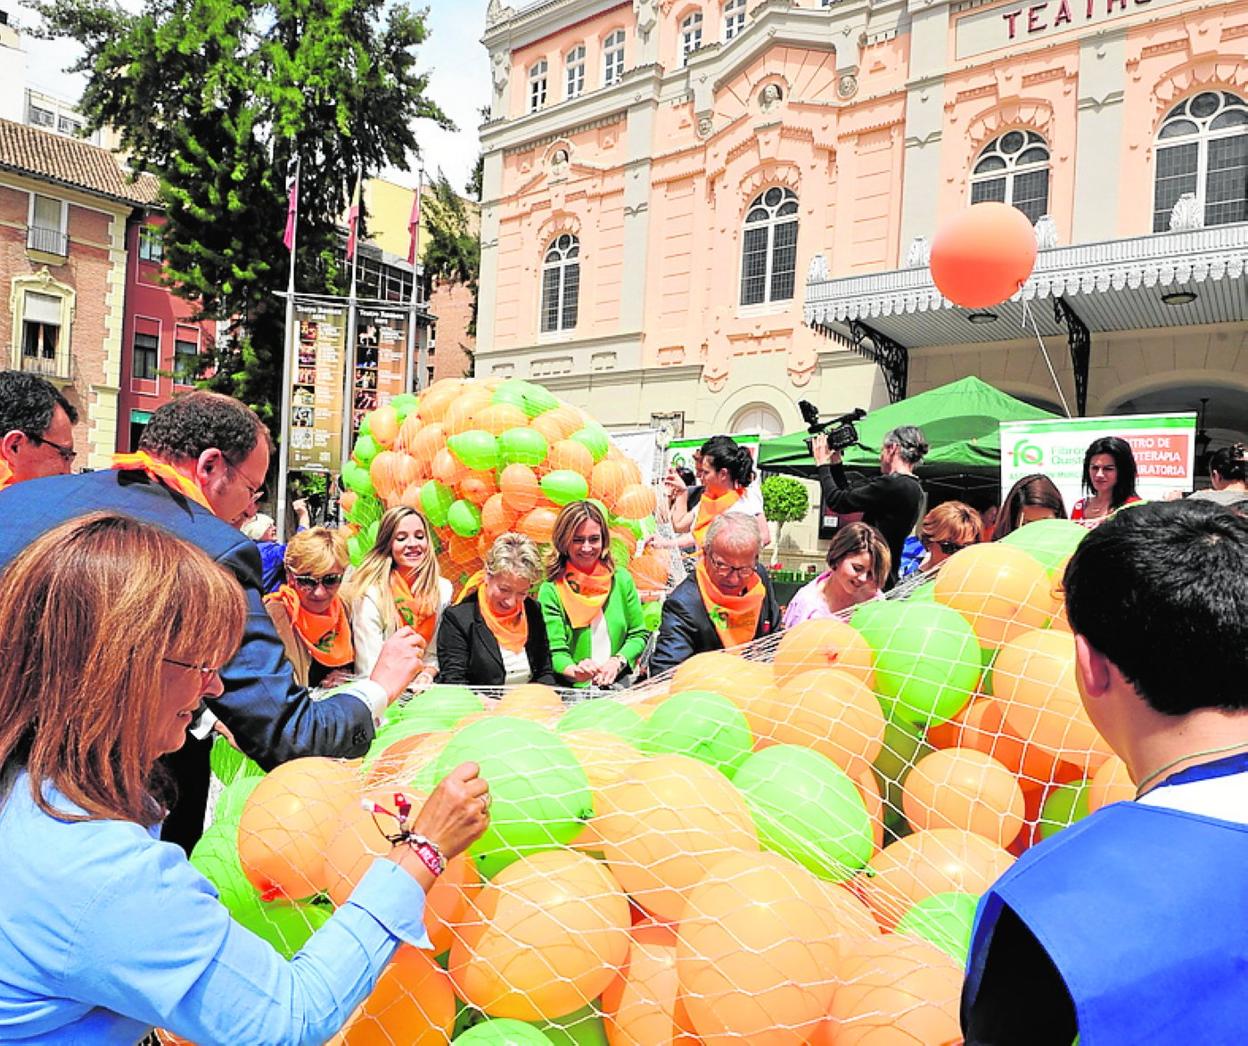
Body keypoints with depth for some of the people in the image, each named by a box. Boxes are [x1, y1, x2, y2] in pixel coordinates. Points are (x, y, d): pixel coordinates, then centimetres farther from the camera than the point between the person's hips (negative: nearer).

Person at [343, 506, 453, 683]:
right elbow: (369, 671, -16)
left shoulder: (443, 589, -1)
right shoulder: (369, 595, -14)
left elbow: (436, 654, 8)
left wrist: (427, 673, -12)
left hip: (423, 692, 3)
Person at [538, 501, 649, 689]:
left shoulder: (621, 580, 8)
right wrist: (574, 671, -29)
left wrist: (617, 661, -7)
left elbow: (639, 634, 12)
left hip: (617, 684, 2)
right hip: (571, 690, -2)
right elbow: (555, 651, -8)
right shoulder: (550, 590, -4)